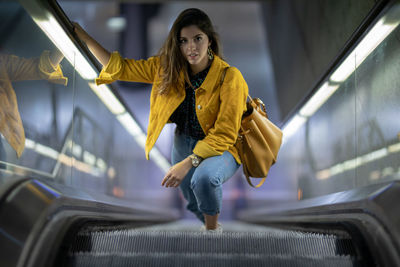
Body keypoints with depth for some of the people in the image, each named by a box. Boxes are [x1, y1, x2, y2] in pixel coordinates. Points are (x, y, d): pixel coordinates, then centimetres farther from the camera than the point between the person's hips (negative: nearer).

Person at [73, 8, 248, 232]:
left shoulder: (229, 77, -23)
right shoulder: (167, 67, -7)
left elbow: (223, 135, -23)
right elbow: (120, 67, -1)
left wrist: (188, 162, -32)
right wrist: (80, 33, -5)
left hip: (221, 148, -5)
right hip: (184, 142, 6)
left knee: (203, 177, -36)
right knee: (195, 205, 15)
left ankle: (212, 228, -8)